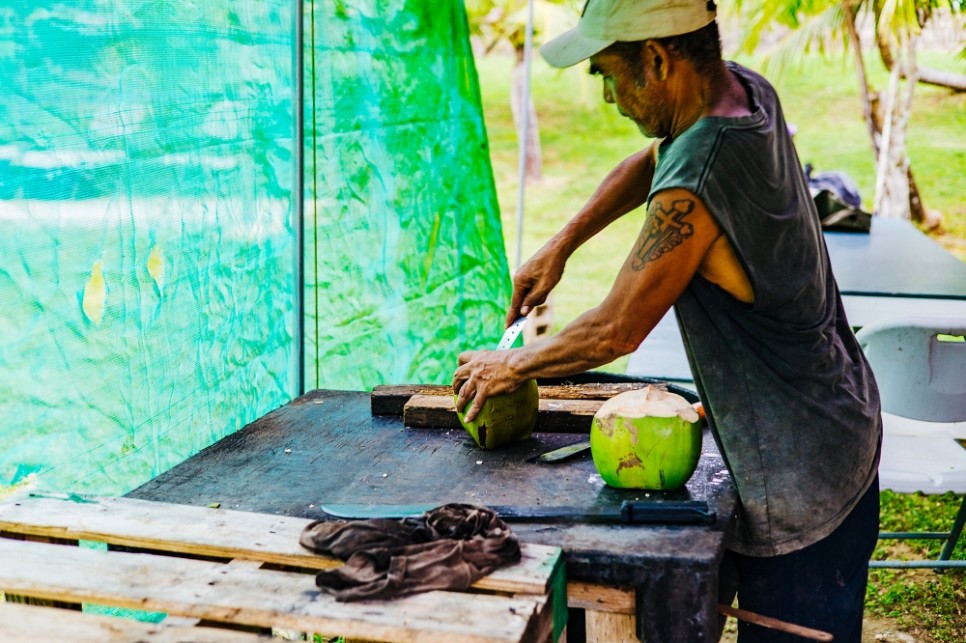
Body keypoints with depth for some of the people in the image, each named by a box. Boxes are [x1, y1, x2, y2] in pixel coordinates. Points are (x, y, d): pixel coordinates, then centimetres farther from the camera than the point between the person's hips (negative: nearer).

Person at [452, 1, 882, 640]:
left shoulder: (694, 187, -31)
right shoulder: (747, 91, -3)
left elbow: (616, 331, -20)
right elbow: (648, 163, 16)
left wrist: (512, 365, -4)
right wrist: (561, 245, 10)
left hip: (799, 476, -9)